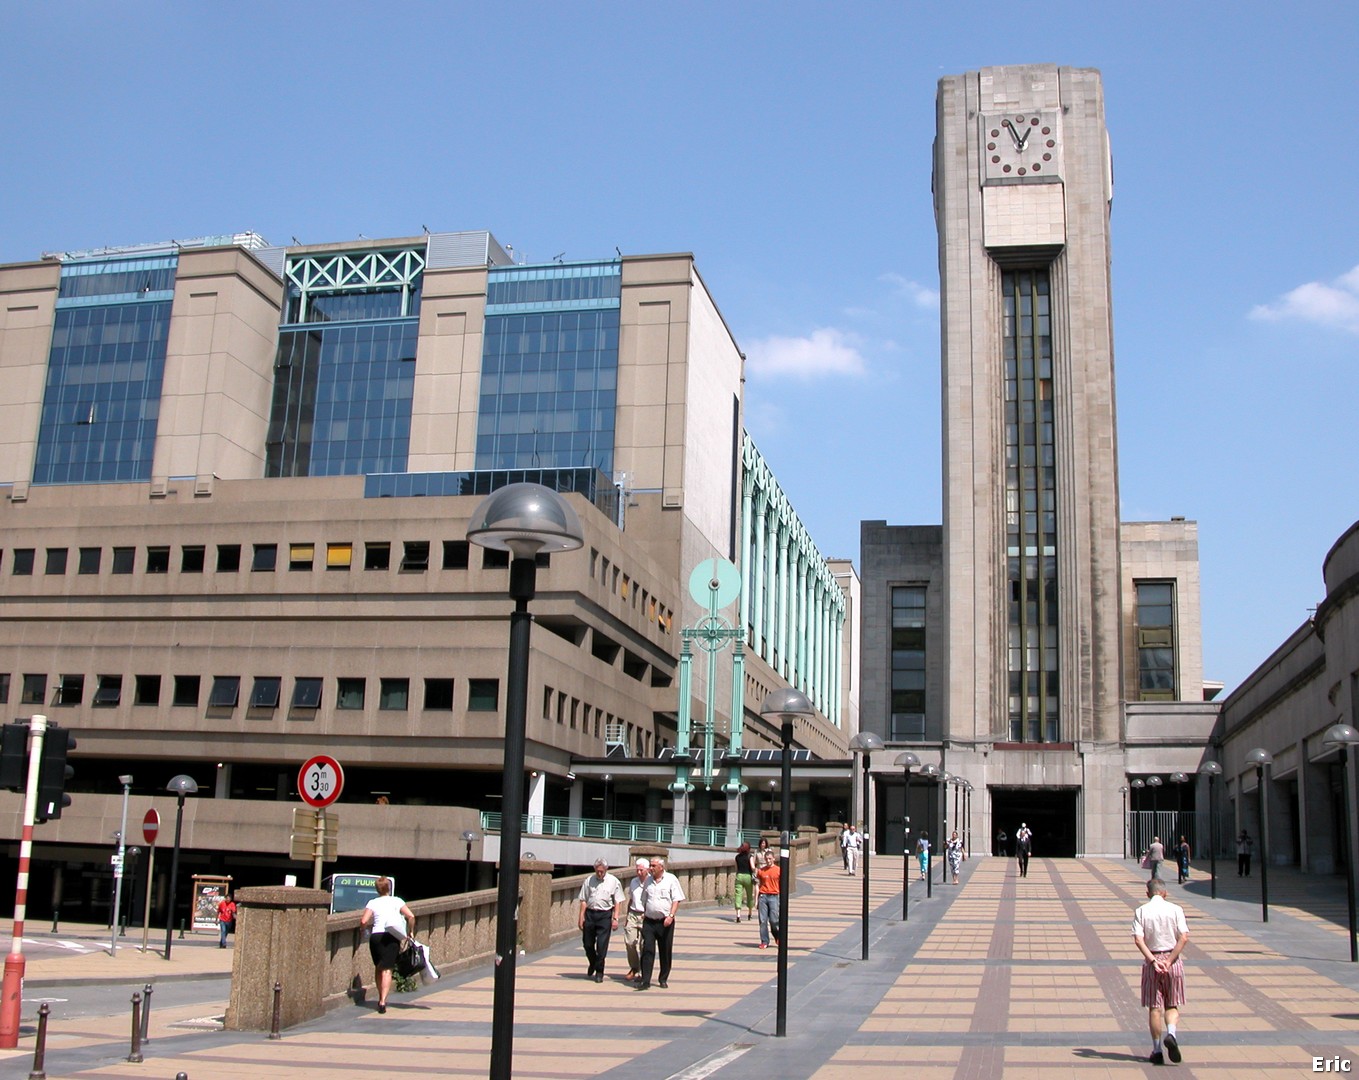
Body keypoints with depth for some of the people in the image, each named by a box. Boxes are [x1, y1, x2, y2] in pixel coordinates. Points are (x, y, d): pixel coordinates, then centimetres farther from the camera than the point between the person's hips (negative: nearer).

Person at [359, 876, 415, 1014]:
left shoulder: (372, 903, 9)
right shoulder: (396, 901, 8)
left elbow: (363, 921, -1)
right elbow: (411, 916, -2)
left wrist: (369, 925, 20)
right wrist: (410, 931, 11)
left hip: (375, 936, 1)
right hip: (391, 937, -1)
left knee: (378, 968, 18)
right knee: (387, 969, -5)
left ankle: (381, 999, 26)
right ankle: (383, 1001, -19)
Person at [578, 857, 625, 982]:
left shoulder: (614, 882, 0)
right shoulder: (589, 880, 6)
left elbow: (618, 902, 0)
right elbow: (584, 900, 8)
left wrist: (615, 918, -7)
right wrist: (581, 916, 3)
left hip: (605, 915, -3)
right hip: (589, 913, 3)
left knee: (602, 945, -4)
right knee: (587, 943, 9)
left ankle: (599, 972, 9)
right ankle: (592, 966, 36)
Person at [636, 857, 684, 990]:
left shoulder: (671, 880, -2)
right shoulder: (648, 881, 12)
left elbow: (676, 900, -6)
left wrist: (671, 916, -16)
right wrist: (644, 914, 14)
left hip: (665, 922, -3)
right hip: (649, 921, 3)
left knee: (665, 953, 6)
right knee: (647, 950, -6)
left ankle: (663, 980, 19)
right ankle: (645, 981, -8)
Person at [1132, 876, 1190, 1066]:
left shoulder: (1141, 911, 0)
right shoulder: (1175, 909, 0)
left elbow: (1138, 939, -12)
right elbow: (1184, 937, -10)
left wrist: (1153, 961, -14)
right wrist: (1169, 960, -11)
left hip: (1152, 960, 0)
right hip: (1173, 959, 0)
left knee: (1154, 1007, 9)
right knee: (1172, 1005, 12)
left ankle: (1157, 1050, 11)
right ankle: (1171, 1033, -15)